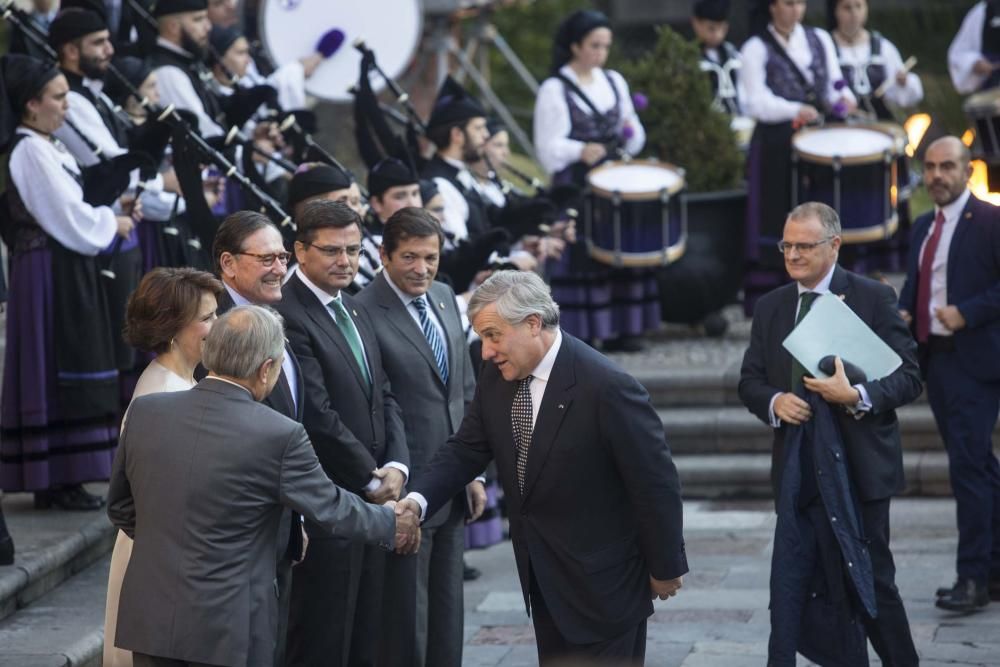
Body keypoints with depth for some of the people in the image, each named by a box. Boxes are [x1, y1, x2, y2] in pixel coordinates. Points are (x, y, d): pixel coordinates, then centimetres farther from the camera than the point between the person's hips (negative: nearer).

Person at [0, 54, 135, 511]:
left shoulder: (41, 148, 15)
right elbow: (70, 218, -19)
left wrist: (105, 220, 4)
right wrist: (112, 223, -4)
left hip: (59, 271, 10)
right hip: (52, 273, -10)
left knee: (60, 374, 11)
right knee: (60, 373, -6)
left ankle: (51, 479, 15)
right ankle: (60, 480, -2)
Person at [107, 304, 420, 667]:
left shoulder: (144, 411, -2)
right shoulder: (279, 436, -14)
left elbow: (120, 507, 10)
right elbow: (332, 508, -1)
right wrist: (392, 526, 18)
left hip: (150, 619, 4)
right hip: (227, 630, -4)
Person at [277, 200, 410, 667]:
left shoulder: (355, 312, 15)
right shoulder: (288, 315, -15)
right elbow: (317, 414, -18)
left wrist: (396, 466, -2)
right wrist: (371, 479, -9)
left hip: (374, 502, 9)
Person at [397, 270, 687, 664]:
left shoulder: (606, 387, -24)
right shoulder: (496, 376, -2)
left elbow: (656, 481, -17)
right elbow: (467, 449, 4)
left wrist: (667, 567, -9)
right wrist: (420, 499, -16)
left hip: (603, 582, -7)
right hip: (544, 579, 7)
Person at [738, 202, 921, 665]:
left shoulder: (874, 298, -4)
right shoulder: (770, 307, 9)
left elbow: (909, 378, -7)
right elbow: (750, 381, 12)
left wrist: (857, 396, -24)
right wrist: (774, 401, -11)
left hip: (860, 466, -4)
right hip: (798, 469, 4)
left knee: (873, 580, 2)